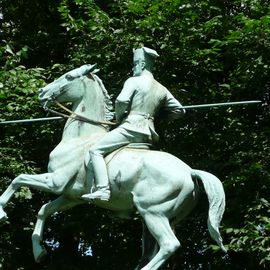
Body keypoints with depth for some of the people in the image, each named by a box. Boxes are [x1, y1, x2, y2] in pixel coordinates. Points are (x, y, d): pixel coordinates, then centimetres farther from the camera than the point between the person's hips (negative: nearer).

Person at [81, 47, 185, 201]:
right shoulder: (162, 90, 19)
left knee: (96, 151, -9)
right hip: (150, 134, 7)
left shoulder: (134, 81, 0)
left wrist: (119, 118, 5)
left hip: (131, 127, -7)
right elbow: (179, 110, 21)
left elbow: (121, 101, -13)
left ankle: (103, 189, -25)